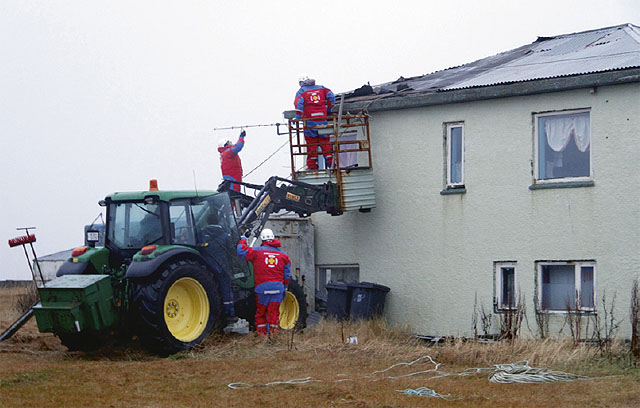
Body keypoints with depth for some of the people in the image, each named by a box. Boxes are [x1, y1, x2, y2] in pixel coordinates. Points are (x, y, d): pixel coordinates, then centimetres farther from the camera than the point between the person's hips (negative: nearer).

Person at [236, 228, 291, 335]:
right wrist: (284, 288, 21)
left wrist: (243, 240, 17)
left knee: (260, 313, 9)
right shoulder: (283, 254, 10)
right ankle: (274, 334, 3)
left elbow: (241, 251, -3)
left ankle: (261, 334, 9)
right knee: (274, 313, 5)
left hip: (262, 287, -2)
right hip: (278, 287, 3)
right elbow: (287, 274, 12)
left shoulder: (257, 251, -3)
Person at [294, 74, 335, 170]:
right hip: (322, 119, 3)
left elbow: (299, 103, -12)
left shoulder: (302, 91, 4)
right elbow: (331, 96, 4)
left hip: (309, 120, -3)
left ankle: (312, 166, 1)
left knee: (311, 143, 2)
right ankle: (331, 162, 7)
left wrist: (298, 117, -9)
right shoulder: (321, 88, 14)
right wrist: (328, 109, 14)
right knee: (325, 142, 10)